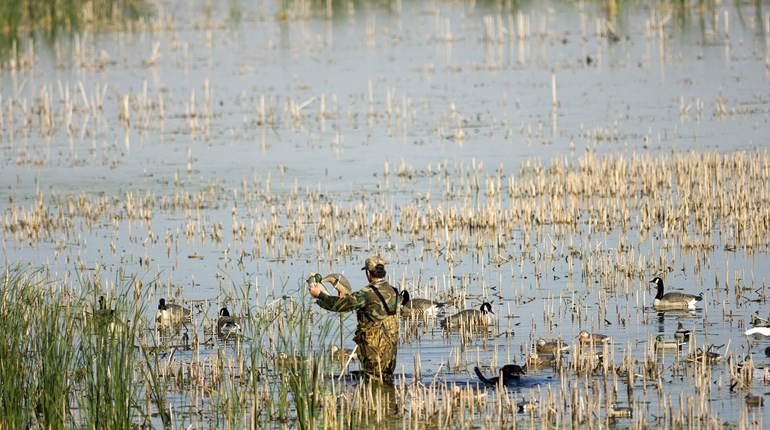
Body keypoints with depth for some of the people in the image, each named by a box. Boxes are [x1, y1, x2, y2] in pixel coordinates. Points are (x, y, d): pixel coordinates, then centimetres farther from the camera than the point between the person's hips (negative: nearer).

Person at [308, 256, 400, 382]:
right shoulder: (392, 291, 7)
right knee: (386, 379, 15)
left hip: (375, 346, -8)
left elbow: (341, 304, -17)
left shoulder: (368, 293, -18)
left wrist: (320, 295, -5)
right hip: (391, 345, 8)